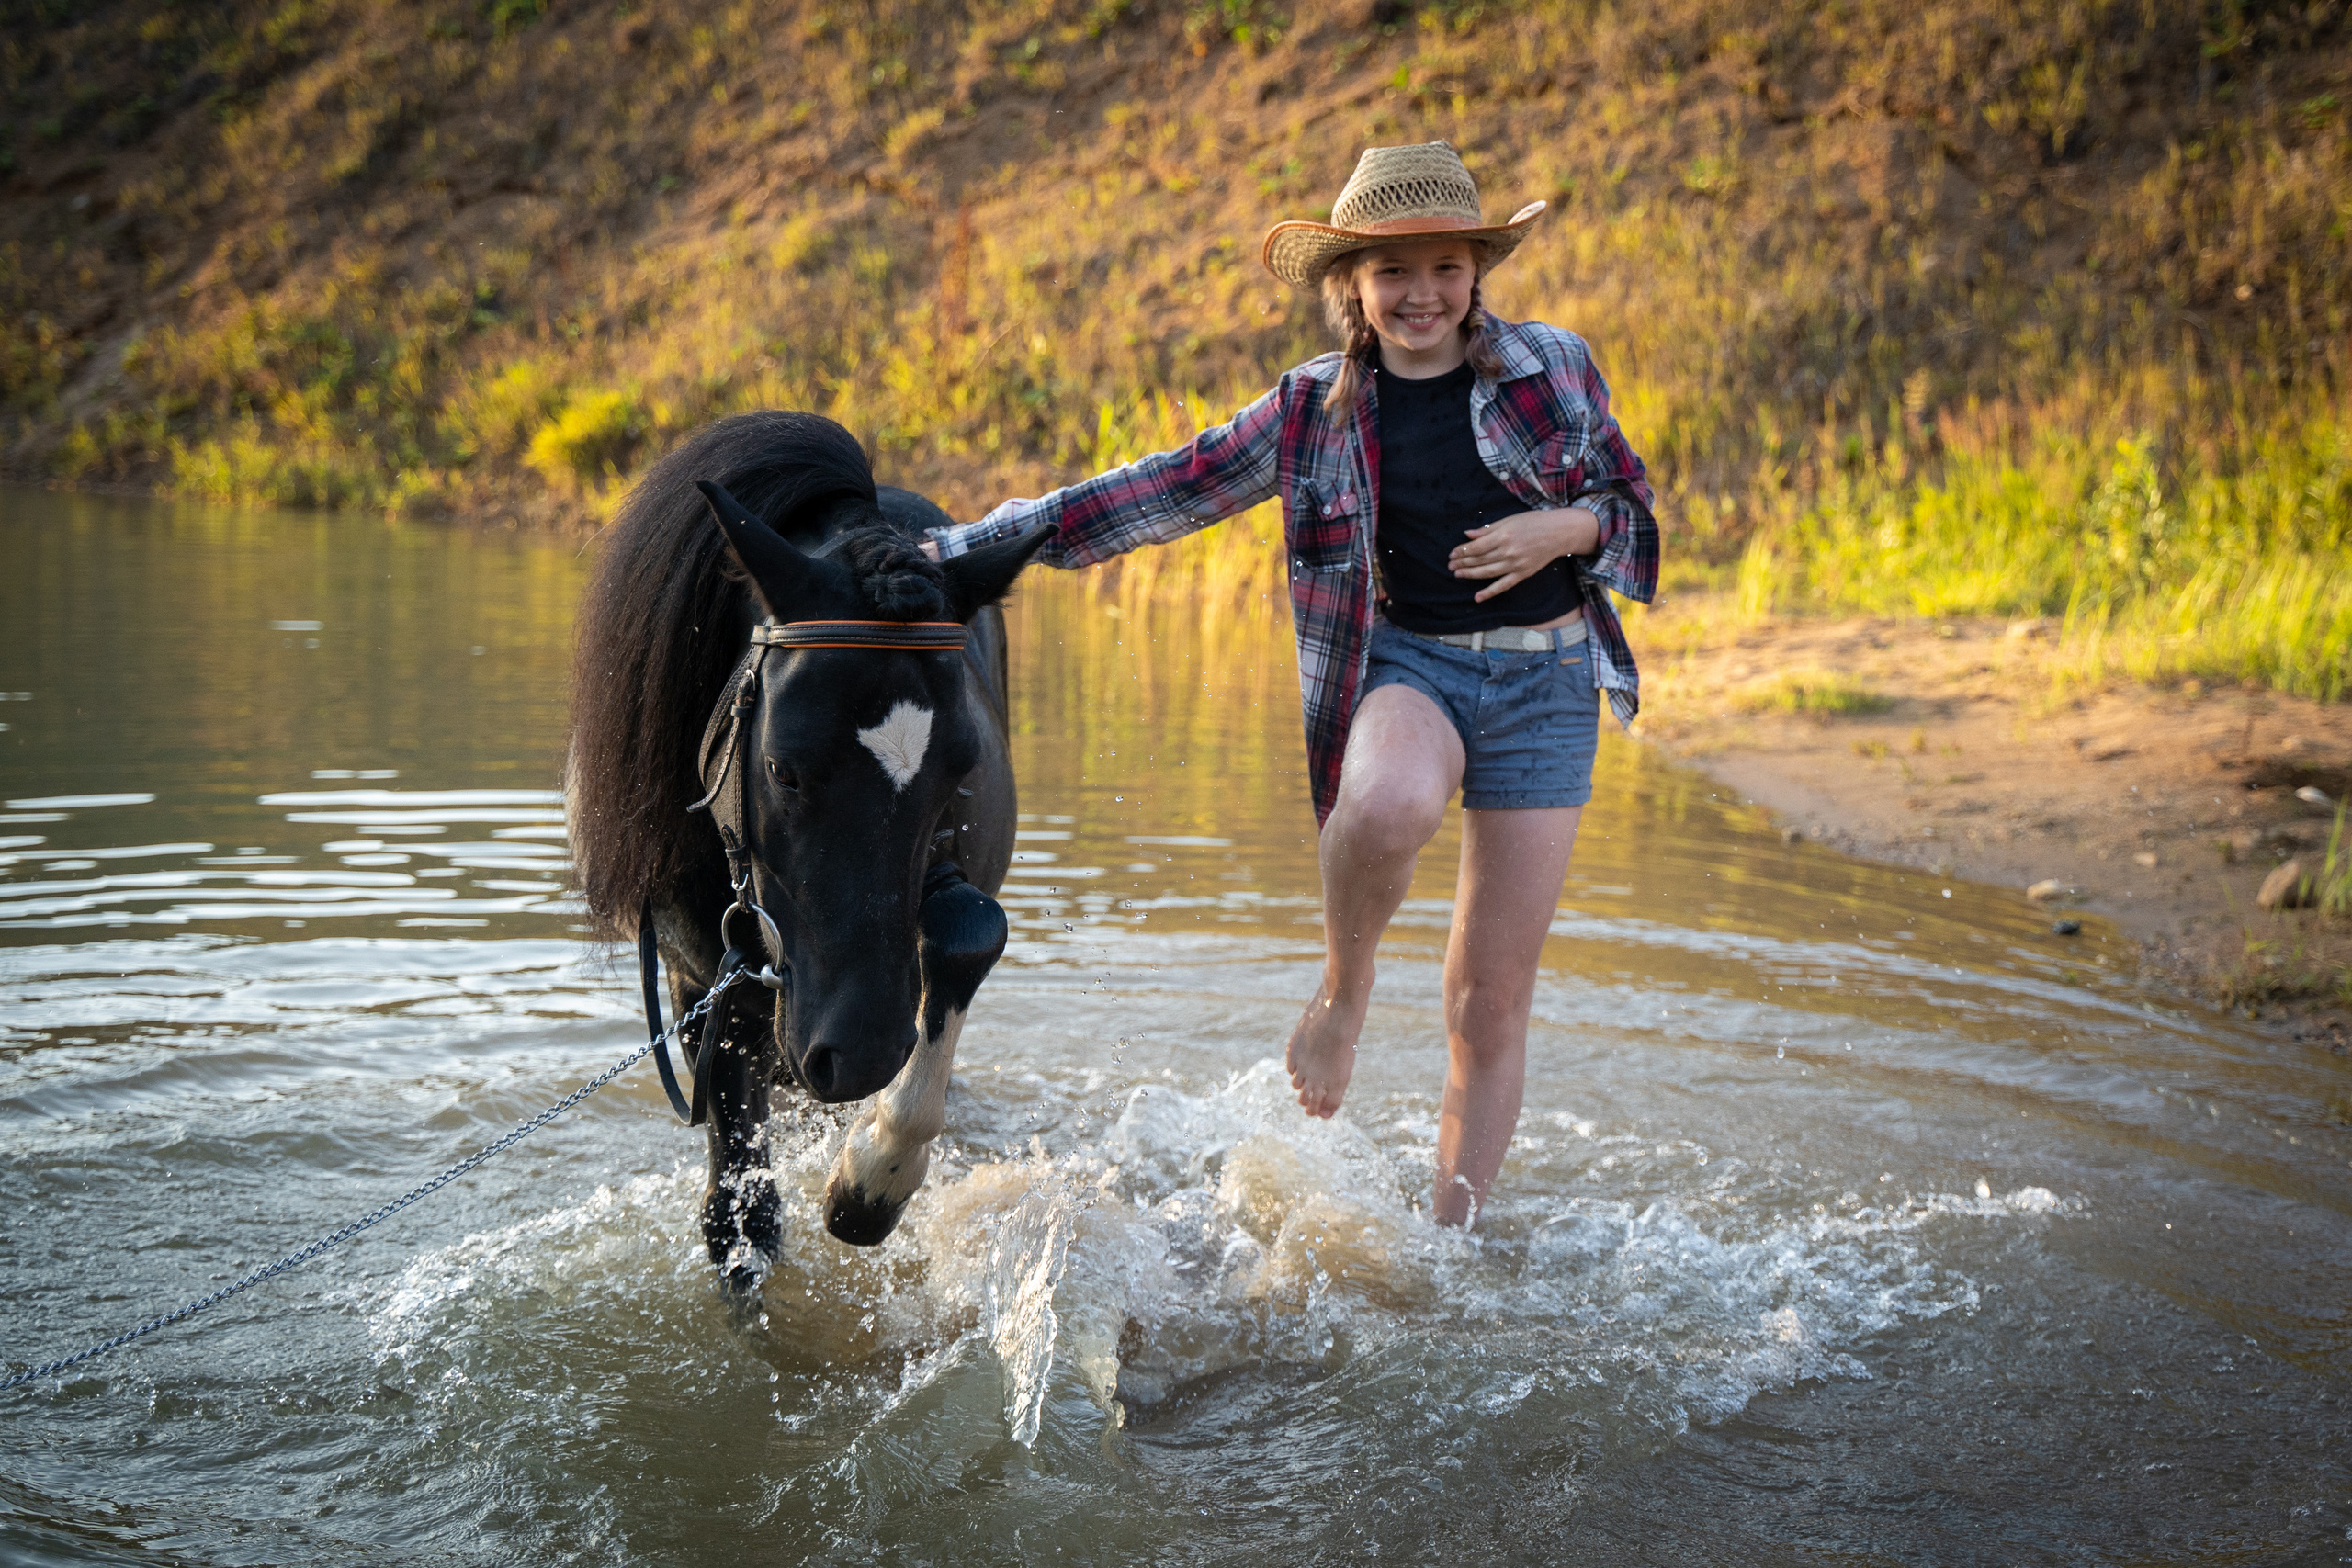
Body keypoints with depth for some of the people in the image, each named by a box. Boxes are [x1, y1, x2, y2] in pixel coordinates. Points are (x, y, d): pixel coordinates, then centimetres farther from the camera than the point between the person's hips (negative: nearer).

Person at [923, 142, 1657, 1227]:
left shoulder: (1554, 367, 2)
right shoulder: (1316, 412, 2)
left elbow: (1632, 508, 12)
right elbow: (1166, 490, 1)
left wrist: (1564, 528, -13)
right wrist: (975, 543, -5)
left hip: (1544, 680, 1)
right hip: (1405, 660, -1)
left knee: (1491, 1000, 0)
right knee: (1390, 805, -39)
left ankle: (1451, 1235, 16)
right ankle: (1343, 993, -8)